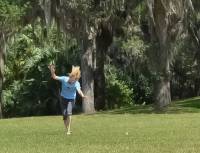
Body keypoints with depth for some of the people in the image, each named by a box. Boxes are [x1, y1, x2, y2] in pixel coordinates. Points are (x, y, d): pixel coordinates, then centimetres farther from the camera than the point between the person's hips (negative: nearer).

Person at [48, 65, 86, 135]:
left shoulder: (76, 83, -22)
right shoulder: (64, 79, -18)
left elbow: (79, 90, -39)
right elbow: (54, 77, -14)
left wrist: (82, 95, -61)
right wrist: (52, 71, -33)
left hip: (71, 99, -2)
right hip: (63, 98, 2)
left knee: (69, 113, -24)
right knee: (64, 115, -1)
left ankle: (68, 130, -18)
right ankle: (67, 129, 18)